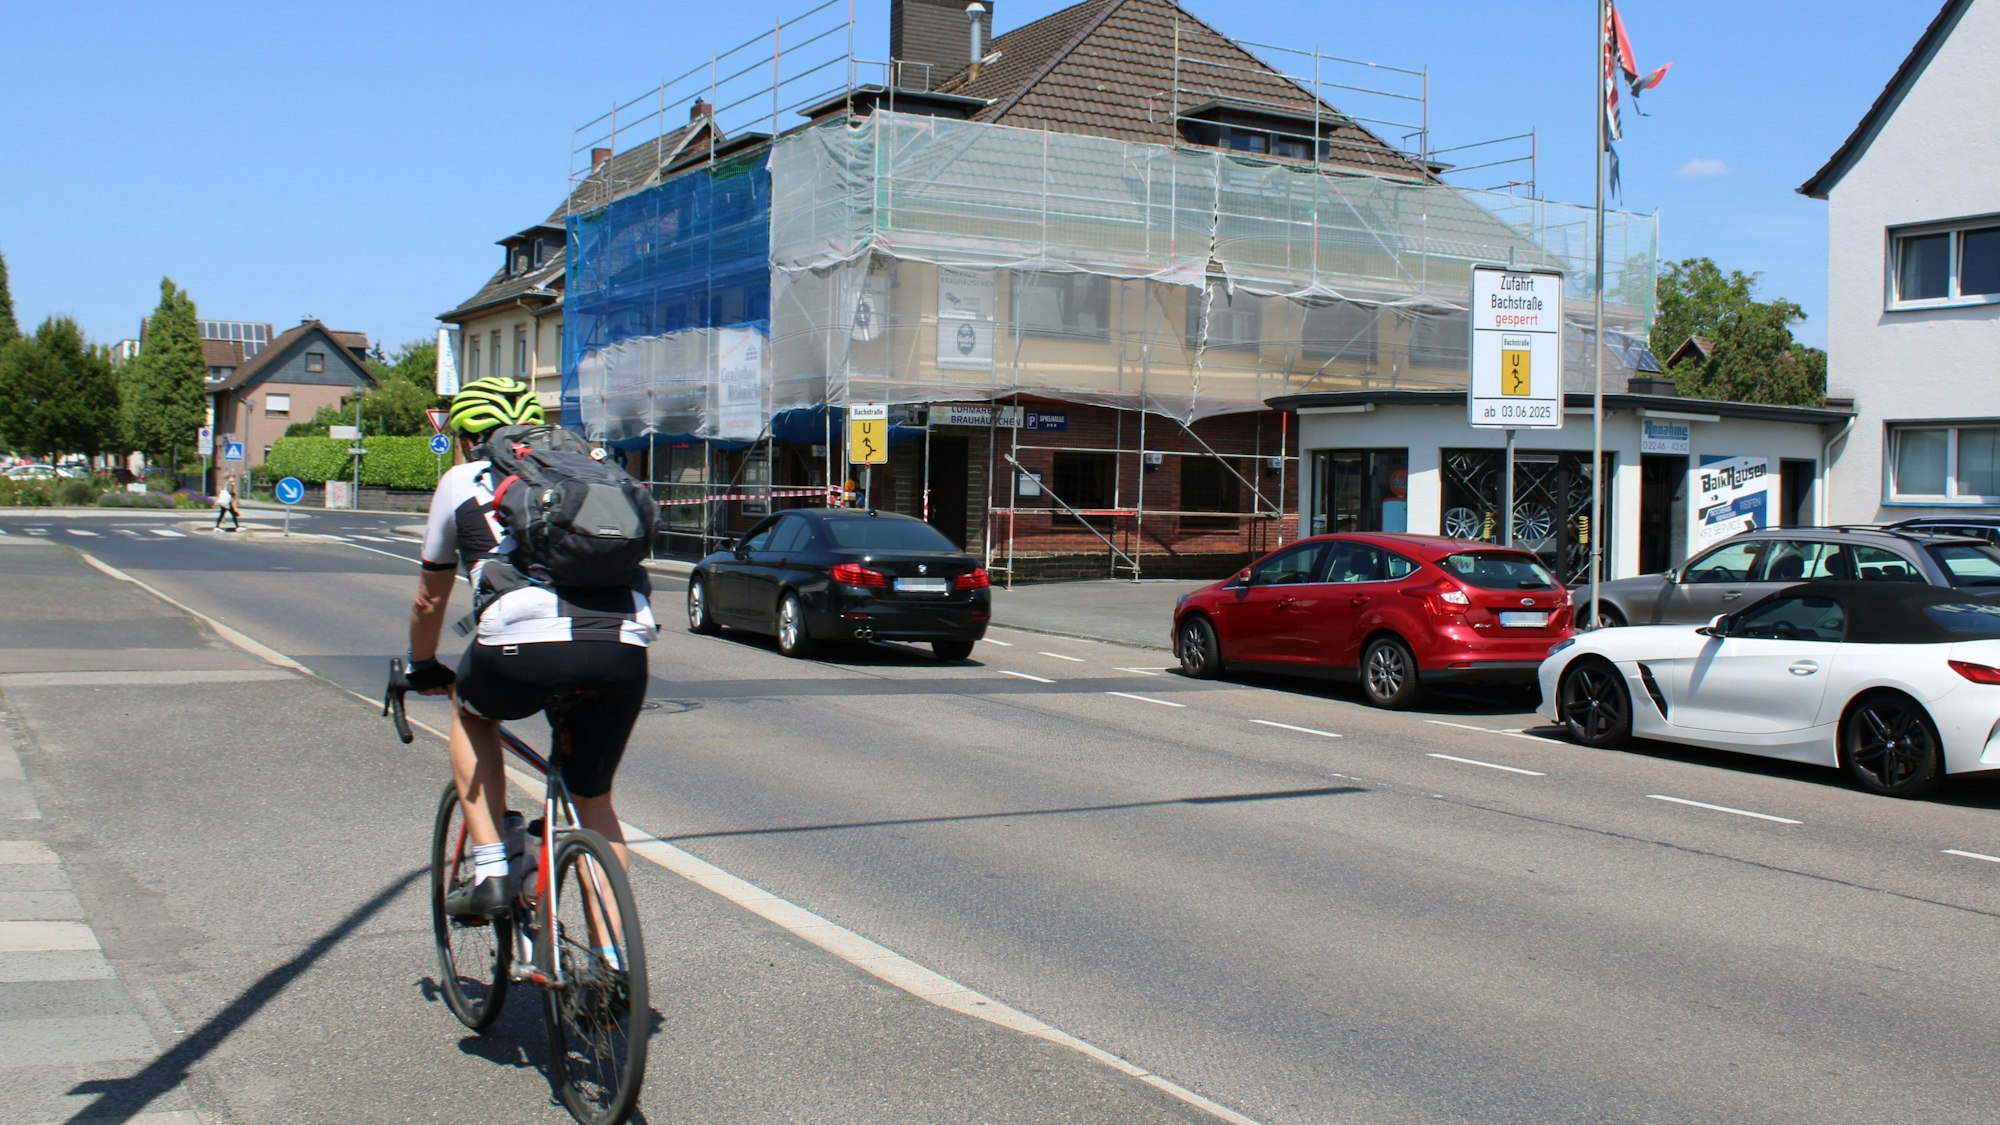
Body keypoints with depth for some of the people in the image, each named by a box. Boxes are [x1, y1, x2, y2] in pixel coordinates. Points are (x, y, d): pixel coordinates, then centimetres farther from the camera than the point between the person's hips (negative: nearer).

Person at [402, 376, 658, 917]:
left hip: (527, 646, -3)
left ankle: (489, 872, 23)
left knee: (469, 712, 32)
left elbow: (430, 600, 34)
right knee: (595, 801, 24)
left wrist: (422, 668, 53)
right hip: (624, 649, 3)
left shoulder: (462, 481, 24)